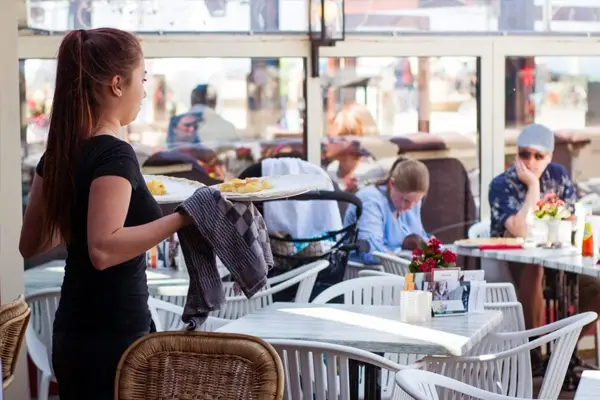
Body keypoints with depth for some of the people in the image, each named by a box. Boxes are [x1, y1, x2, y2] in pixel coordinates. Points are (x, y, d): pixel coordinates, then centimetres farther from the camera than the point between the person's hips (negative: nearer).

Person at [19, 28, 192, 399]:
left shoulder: (60, 153, 7)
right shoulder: (115, 154, -16)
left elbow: (32, 243, 15)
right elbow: (103, 250, -29)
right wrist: (182, 218, -28)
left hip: (72, 335, 8)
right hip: (113, 337, -8)